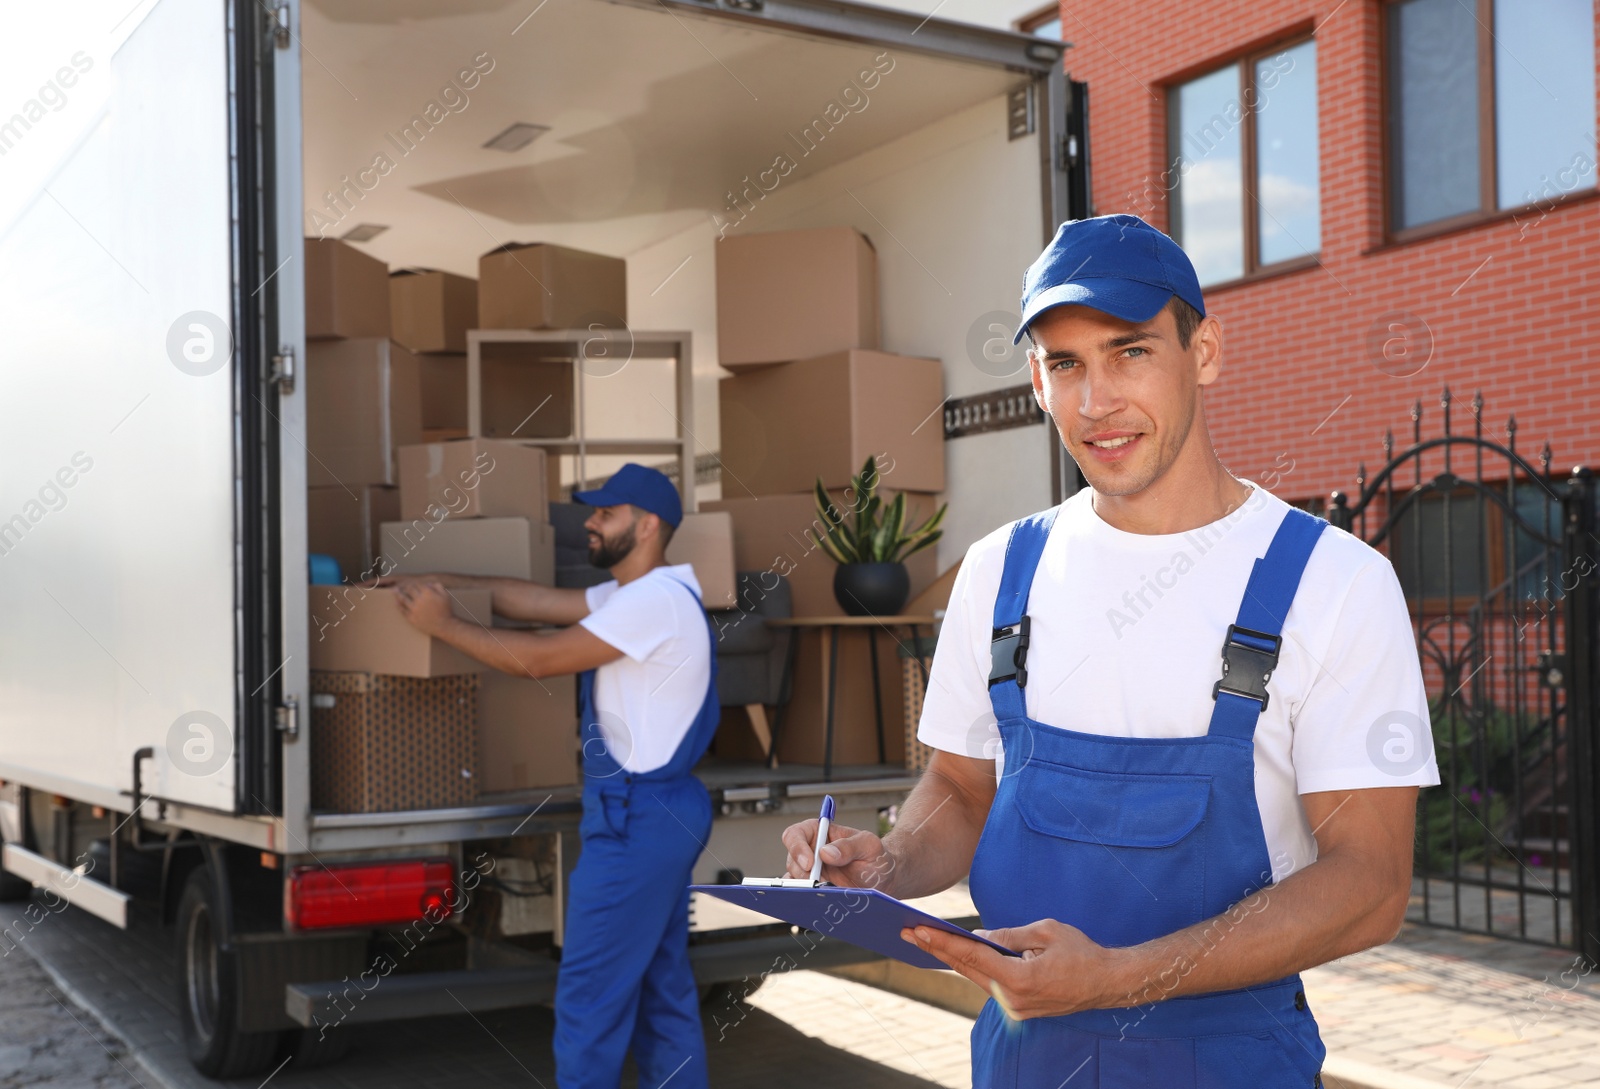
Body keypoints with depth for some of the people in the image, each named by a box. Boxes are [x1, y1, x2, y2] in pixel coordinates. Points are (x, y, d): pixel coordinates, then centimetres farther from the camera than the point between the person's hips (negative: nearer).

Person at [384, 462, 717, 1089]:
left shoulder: (654, 601, -18)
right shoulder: (634, 596, 14)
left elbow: (536, 659, -18)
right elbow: (538, 601, 15)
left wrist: (443, 625, -9)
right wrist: (439, 582, 12)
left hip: (635, 819, -10)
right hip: (659, 814, 10)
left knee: (590, 994, -3)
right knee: (662, 987, 15)